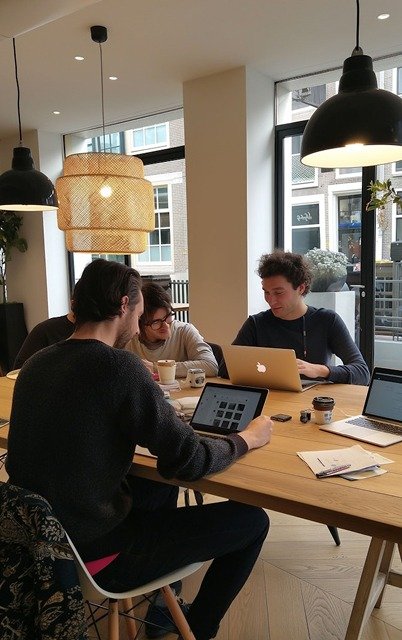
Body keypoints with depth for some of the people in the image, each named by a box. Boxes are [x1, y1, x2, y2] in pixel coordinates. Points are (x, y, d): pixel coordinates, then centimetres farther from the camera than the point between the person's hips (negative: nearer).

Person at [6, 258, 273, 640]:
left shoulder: (35, 364, -1)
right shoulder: (119, 365, -23)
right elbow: (189, 461, -19)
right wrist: (249, 438, -1)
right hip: (94, 557, -8)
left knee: (159, 483, 30)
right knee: (252, 520, 4)